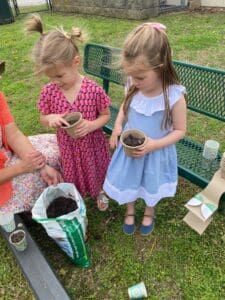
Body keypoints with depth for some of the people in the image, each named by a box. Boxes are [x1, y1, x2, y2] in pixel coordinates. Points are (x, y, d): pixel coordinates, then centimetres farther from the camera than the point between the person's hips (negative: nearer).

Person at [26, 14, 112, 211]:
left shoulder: (94, 90, -23)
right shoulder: (48, 92, -14)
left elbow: (106, 115, -9)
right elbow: (43, 119, -1)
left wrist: (91, 125, -29)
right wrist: (50, 119, -25)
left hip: (92, 145, -2)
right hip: (68, 148, 2)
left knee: (96, 173, 24)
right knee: (74, 178, 24)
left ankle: (99, 194, 57)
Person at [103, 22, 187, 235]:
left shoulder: (174, 97, -28)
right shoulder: (135, 88, -16)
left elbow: (179, 130, -16)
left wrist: (154, 144, -29)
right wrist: (117, 125, -11)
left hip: (156, 153, -3)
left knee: (151, 185, 23)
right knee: (127, 181, 22)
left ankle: (149, 212, 56)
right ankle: (130, 211, 54)